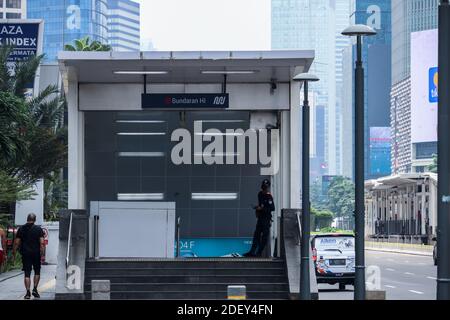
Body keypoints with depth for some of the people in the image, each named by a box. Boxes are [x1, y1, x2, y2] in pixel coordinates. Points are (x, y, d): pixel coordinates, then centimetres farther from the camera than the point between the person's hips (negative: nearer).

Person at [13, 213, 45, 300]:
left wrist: (14, 251, 9)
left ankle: (28, 292, -6)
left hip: (25, 254, 1)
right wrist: (42, 253, -5)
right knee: (37, 272, 16)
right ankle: (35, 289, 8)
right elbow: (41, 242, -8)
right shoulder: (38, 229, -1)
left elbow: (17, 242, 0)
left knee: (27, 274, 1)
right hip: (36, 253, -1)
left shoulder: (21, 229, 2)